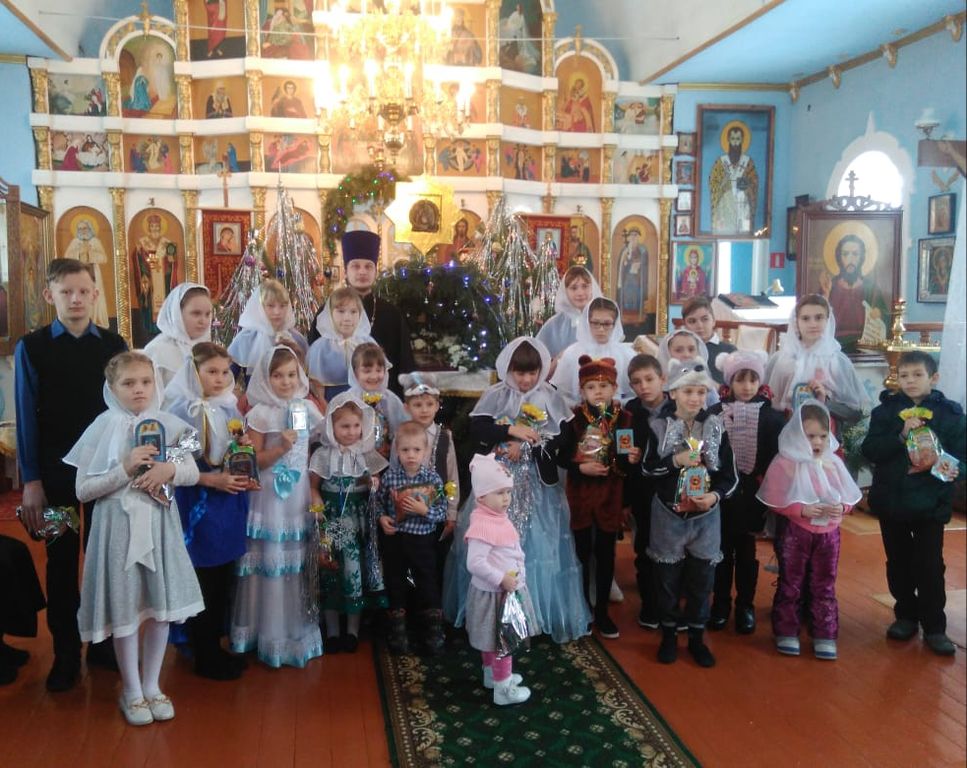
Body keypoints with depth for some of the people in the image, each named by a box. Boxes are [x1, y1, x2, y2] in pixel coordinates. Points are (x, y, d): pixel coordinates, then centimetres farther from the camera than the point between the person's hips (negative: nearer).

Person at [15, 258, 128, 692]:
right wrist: (31, 480, -6)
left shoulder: (114, 345, 1)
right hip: (56, 470, -1)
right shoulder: (31, 347, -3)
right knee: (61, 561, 10)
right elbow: (27, 417, -3)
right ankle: (65, 654, 23)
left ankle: (104, 643, 27)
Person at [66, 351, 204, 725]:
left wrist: (169, 470, -16)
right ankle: (131, 691, 25)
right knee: (125, 609, 7)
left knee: (161, 607, 9)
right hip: (119, 525, -2)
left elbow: (193, 473, 4)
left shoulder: (168, 424, 1)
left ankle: (151, 685, 28)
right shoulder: (102, 428, -6)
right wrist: (125, 469, -19)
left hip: (160, 523, 3)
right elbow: (83, 490, -7)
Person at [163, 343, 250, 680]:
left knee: (224, 581, 13)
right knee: (203, 583, 3)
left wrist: (243, 475, 0)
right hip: (198, 506, -6)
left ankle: (216, 647, 27)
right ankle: (205, 658, 16)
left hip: (230, 504, 6)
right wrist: (213, 479, -20)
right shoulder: (182, 410, -11)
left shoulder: (229, 407, 8)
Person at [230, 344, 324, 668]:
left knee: (300, 561, 11)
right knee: (272, 561, 0)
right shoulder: (260, 413, -7)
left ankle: (300, 628, 26)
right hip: (270, 496, -4)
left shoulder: (307, 407, 5)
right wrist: (280, 448, -22)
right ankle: (272, 634, 13)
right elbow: (254, 462, -8)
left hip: (300, 494, 4)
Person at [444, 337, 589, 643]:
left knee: (539, 544, 2)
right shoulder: (495, 395, -1)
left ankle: (540, 613, 18)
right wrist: (511, 430, -18)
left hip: (537, 483, 0)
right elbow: (476, 429, -9)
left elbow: (562, 439, -7)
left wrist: (526, 447, -15)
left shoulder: (550, 397, -1)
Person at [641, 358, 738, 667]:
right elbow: (647, 468, -4)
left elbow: (730, 474, -2)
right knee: (667, 577, 11)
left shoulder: (715, 426, -5)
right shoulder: (659, 425, -8)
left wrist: (715, 495, -19)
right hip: (668, 514, -1)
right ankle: (668, 635, 28)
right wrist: (676, 460, -19)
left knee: (701, 579, 11)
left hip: (705, 515, 1)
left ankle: (696, 637, 27)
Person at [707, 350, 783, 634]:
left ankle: (745, 606, 25)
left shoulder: (771, 416, -2)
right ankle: (720, 604, 25)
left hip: (752, 495, 0)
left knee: (746, 552, 12)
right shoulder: (715, 414, -4)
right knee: (722, 551, 11)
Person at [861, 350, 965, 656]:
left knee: (930, 566, 3)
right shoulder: (885, 410, -1)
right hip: (891, 501, 2)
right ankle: (906, 616, 29)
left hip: (931, 503, -1)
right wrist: (900, 436, -23)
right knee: (898, 562, 14)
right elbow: (869, 450, -10)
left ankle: (934, 626, 15)